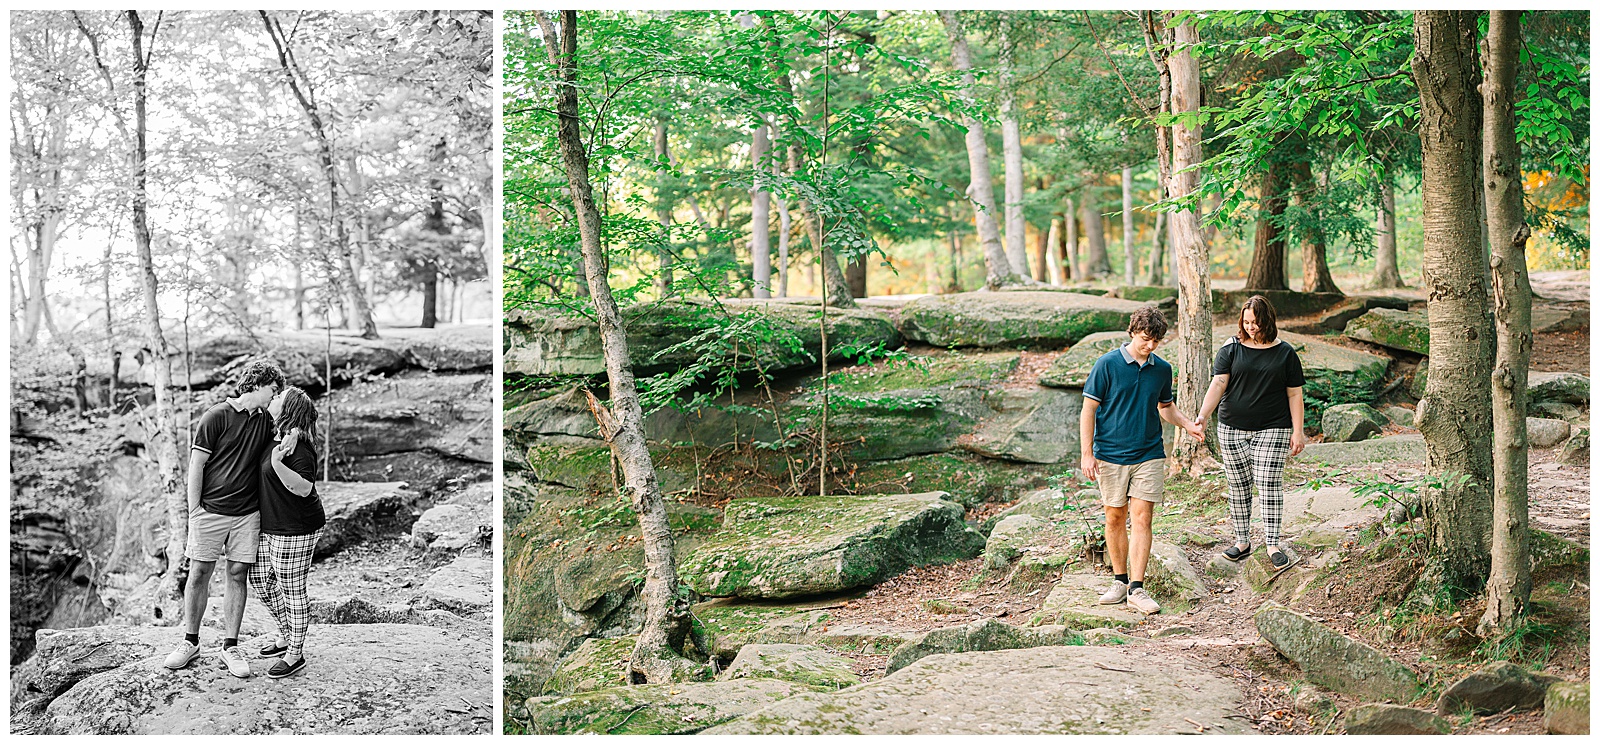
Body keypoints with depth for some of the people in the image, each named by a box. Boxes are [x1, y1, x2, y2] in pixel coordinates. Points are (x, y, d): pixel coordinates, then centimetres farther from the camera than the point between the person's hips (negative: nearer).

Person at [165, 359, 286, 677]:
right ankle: (190, 642, 16)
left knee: (238, 575, 4)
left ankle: (230, 647, 12)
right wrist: (193, 513, -8)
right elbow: (196, 466, -6)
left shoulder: (265, 421, 10)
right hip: (210, 509, -4)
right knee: (199, 573, 1)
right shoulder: (216, 416, -6)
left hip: (247, 513, 4)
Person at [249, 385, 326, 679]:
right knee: (260, 581, 18)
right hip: (269, 527, 10)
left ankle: (296, 655, 14)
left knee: (292, 590, 0)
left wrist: (278, 464, -39)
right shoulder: (274, 439, 9)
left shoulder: (299, 448, -20)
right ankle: (286, 636, 36)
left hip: (294, 530, -10)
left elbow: (304, 488, -29)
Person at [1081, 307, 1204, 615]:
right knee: (1115, 518, 6)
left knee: (1142, 519, -5)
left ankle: (1137, 589, -2)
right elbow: (1089, 409, -5)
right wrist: (1087, 454, -10)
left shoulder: (1162, 369, 6)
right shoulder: (1107, 364, -6)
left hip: (1149, 454, 2)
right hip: (1110, 454, -2)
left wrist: (1187, 424, 2)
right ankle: (1120, 580, 21)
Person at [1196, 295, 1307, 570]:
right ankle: (1242, 541, 18)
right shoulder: (1231, 349, 2)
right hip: (1232, 430, 1)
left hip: (1271, 430, -1)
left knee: (1269, 485, -7)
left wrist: (1298, 432, 0)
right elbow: (1218, 384, -8)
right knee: (1238, 485, 7)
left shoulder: (1285, 353, 3)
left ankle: (1273, 545, -1)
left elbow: (1295, 395, 5)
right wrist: (1202, 417, -22)